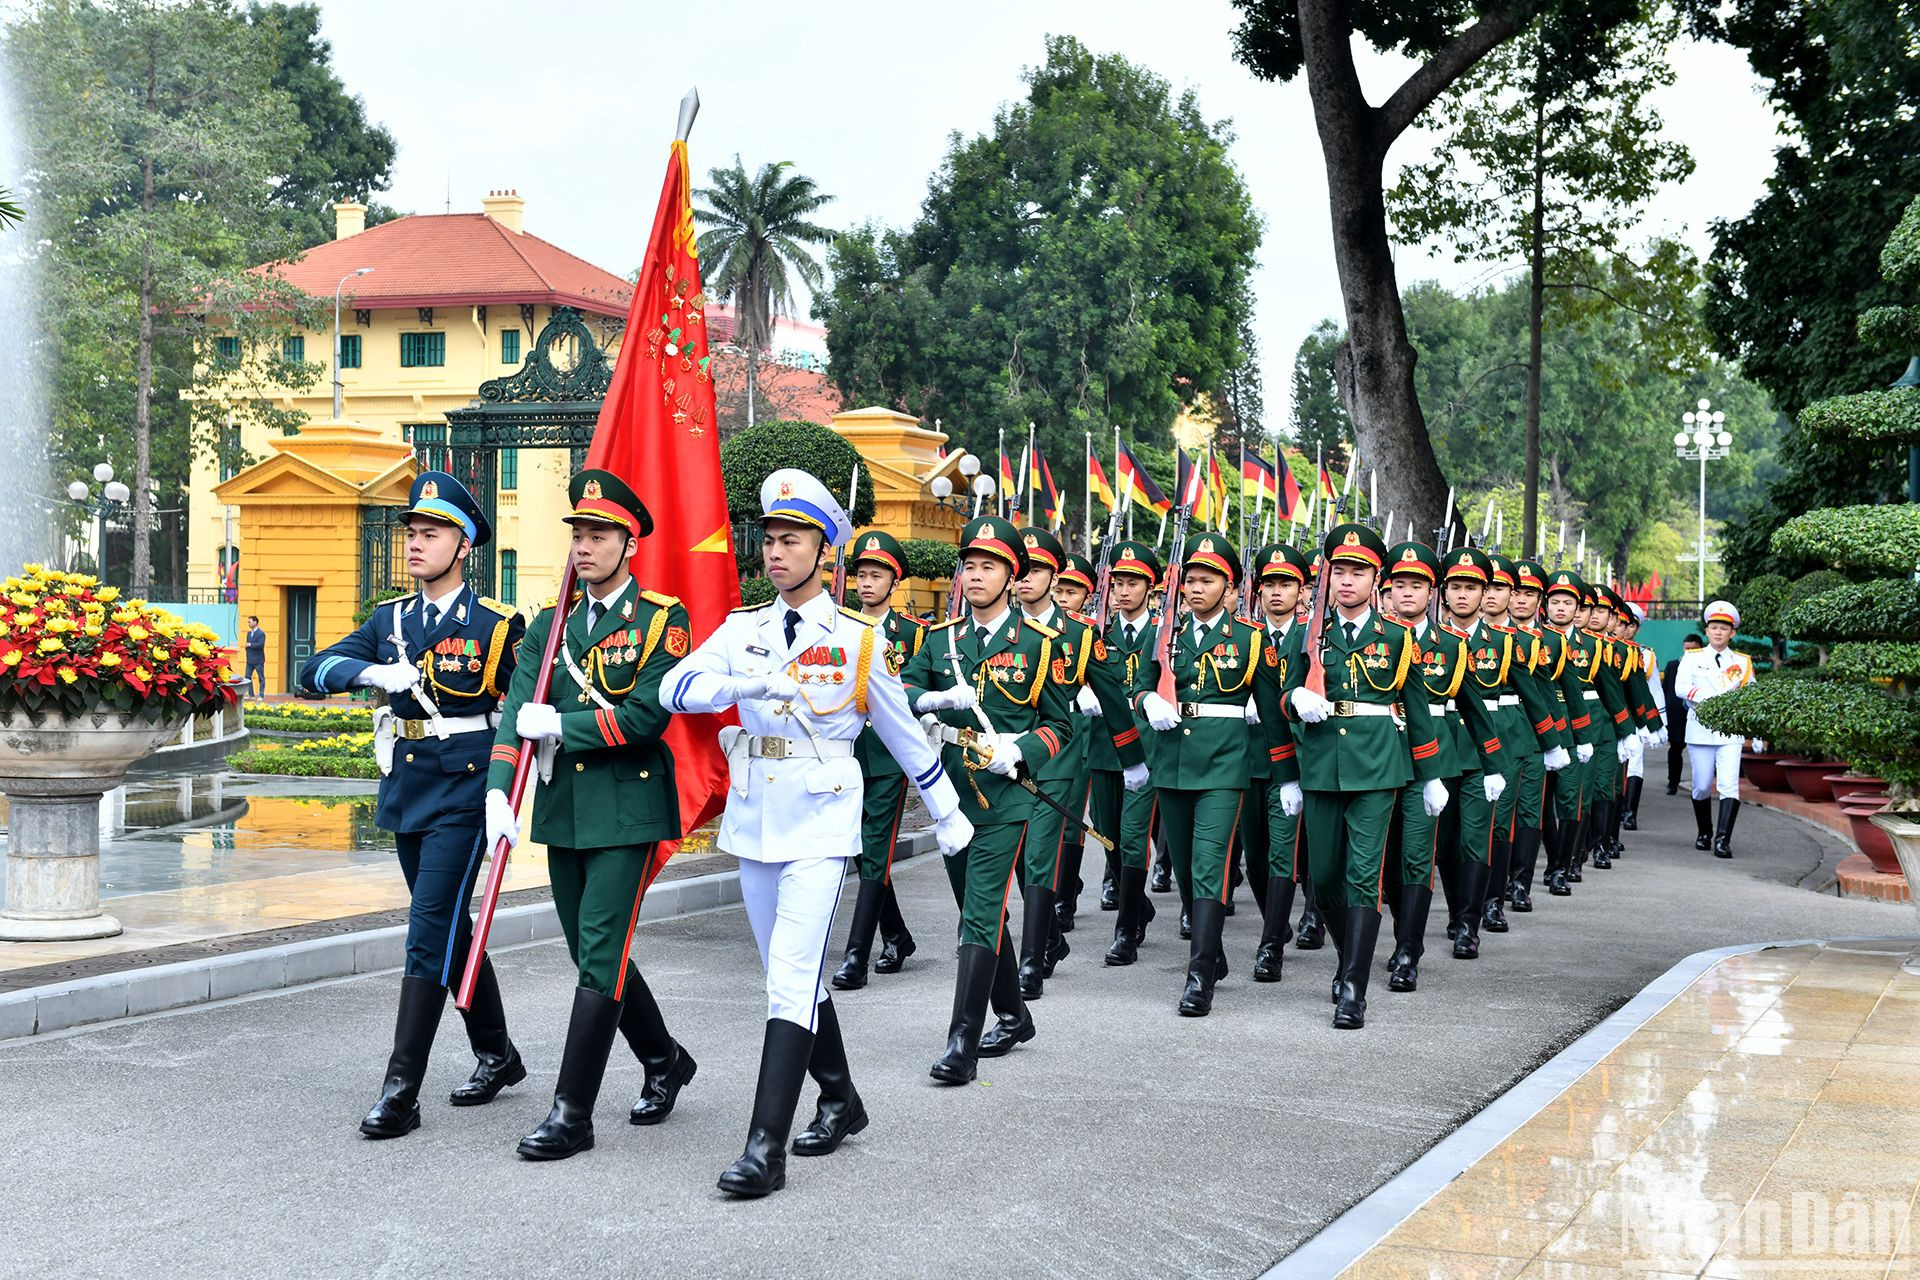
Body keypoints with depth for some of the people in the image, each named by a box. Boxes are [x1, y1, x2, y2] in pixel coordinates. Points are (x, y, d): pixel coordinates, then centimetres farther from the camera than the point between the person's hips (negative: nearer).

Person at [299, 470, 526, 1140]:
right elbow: (315, 671, 0)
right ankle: (497, 1054, 32)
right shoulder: (390, 620, 10)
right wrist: (372, 672, -19)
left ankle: (402, 1090, -9)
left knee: (430, 931, -11)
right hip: (406, 790, 6)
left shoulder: (497, 625, -5)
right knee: (449, 930, 15)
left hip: (464, 792, -6)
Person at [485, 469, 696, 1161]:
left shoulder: (662, 619, -5)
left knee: (600, 956, -8)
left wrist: (558, 726, -12)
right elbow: (516, 710, -2)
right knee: (592, 952, 14)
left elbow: (646, 715, -16)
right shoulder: (551, 622, 10)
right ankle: (665, 1060, 35)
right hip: (562, 808, 6)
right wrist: (498, 792, -15)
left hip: (628, 810, -6)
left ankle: (572, 1113, -4)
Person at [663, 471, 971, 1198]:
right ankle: (840, 1101, 34)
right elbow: (676, 687, -11)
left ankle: (766, 1148, -15)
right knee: (795, 975, 16)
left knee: (791, 979, -14)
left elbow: (903, 733, 7)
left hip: (820, 824, -5)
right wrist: (741, 682, -30)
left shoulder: (860, 639, -3)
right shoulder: (741, 630, 5)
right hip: (754, 823, 5)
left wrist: (948, 814, 14)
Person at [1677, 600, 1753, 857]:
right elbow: (1681, 687, -6)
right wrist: (1706, 697, -23)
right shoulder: (1693, 658, 8)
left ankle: (1723, 839, -17)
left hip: (1730, 732, 0)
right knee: (1702, 787, 6)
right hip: (1700, 730, 0)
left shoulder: (1742, 663, 12)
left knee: (1729, 785, -14)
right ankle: (1704, 833, 26)